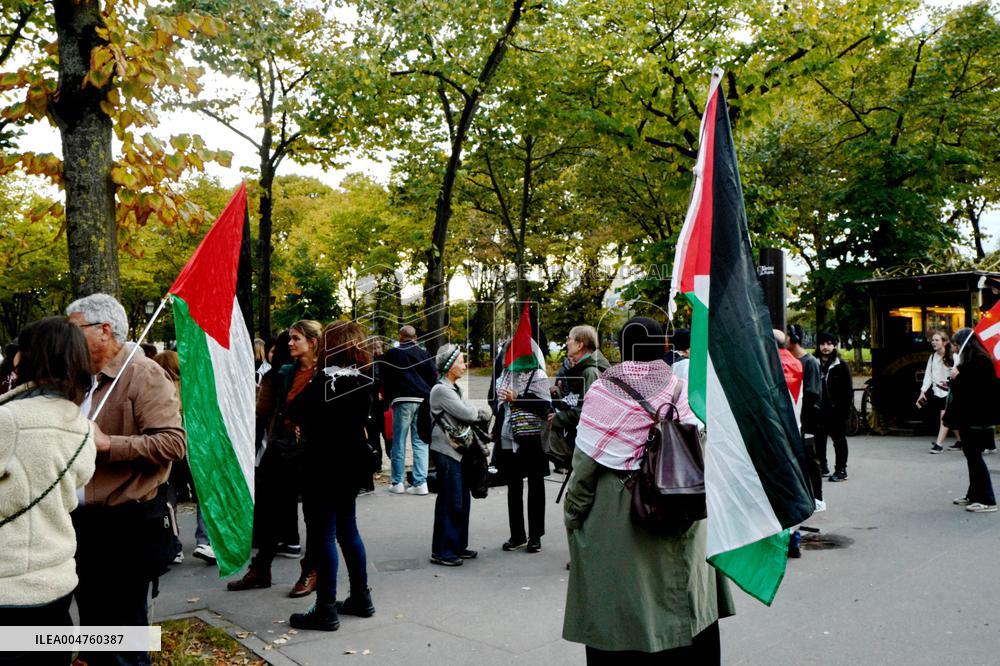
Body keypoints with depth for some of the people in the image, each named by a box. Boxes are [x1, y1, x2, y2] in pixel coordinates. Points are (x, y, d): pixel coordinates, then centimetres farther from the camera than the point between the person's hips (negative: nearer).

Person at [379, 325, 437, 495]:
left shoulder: (391, 354, 2)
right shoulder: (424, 354, 7)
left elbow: (383, 379, 6)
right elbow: (434, 378, 7)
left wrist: (388, 398, 17)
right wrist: (430, 399, 15)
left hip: (402, 400, -2)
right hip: (423, 401, 2)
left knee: (399, 442, 6)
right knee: (420, 442, 5)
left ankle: (397, 482, 9)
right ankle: (420, 482, 1)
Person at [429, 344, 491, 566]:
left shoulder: (453, 389, 16)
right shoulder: (441, 390, -14)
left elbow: (467, 413, 14)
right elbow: (466, 413, -18)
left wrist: (477, 413, -7)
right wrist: (483, 412, 1)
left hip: (458, 450, 9)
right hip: (446, 452, -9)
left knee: (462, 500, 13)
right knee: (449, 502, -4)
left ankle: (458, 546, 24)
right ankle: (441, 551, 5)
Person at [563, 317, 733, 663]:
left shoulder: (603, 392, -8)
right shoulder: (681, 390, -1)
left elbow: (586, 461, -8)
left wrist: (573, 511, 3)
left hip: (614, 512, -2)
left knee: (620, 610, 8)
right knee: (682, 602, 16)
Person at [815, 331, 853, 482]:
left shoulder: (841, 365, -3)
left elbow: (848, 389, -4)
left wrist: (846, 410, -11)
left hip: (836, 409, -3)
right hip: (819, 409, 4)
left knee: (839, 439, 5)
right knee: (819, 438, 11)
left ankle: (841, 470, 10)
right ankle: (822, 465, 25)